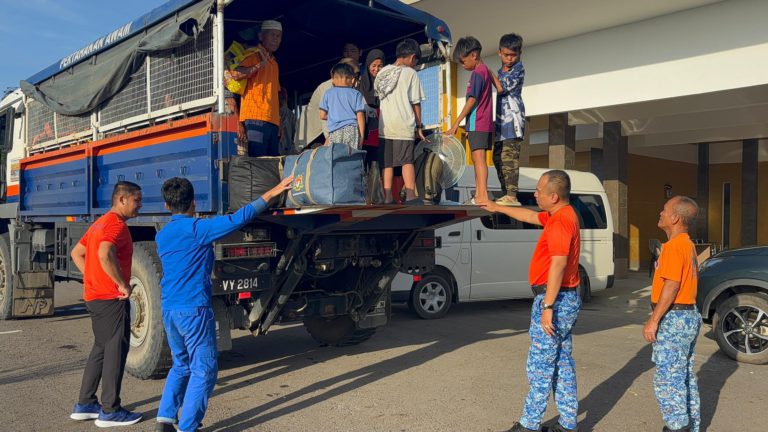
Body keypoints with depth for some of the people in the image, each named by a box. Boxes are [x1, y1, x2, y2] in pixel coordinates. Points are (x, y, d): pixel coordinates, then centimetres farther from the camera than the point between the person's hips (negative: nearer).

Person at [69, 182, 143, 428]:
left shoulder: (100, 223, 17)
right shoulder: (116, 224, -15)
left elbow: (76, 253, 23)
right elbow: (105, 254, -33)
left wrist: (93, 278, 16)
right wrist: (123, 285, -24)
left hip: (94, 296, 10)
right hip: (112, 299, -10)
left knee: (101, 348, 18)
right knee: (116, 350, -2)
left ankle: (84, 405, 24)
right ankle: (110, 411, 5)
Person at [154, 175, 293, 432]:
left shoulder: (162, 235, 12)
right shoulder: (196, 228, -12)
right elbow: (238, 219, -16)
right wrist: (271, 193, -13)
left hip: (168, 309, 8)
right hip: (194, 309, -8)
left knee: (181, 365, 21)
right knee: (203, 370, 2)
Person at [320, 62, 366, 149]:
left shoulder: (328, 93, 9)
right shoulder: (356, 94, 6)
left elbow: (322, 116, 8)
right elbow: (360, 116, 1)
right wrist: (361, 135, 6)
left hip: (334, 132, 1)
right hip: (352, 130, -1)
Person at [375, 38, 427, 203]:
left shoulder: (382, 72, 11)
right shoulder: (410, 73, -2)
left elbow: (377, 98, 11)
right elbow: (416, 103, -2)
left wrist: (380, 121, 16)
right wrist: (419, 126, 5)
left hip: (384, 126, 4)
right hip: (403, 125, -4)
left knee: (387, 162, 8)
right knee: (407, 161, -1)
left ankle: (388, 197, 8)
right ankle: (410, 195, -7)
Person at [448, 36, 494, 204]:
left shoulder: (477, 73, -11)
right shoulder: (485, 70, 17)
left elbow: (472, 100, -17)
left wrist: (456, 123, -18)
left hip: (478, 124, -10)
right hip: (483, 124, 10)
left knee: (479, 158, -14)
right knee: (477, 159, 12)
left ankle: (483, 196, -18)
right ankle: (478, 195, 16)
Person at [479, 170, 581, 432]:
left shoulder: (561, 221, -19)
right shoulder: (562, 215, 12)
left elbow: (558, 265, -26)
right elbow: (531, 216, 29)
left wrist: (547, 306, -26)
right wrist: (497, 208, 36)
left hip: (555, 300, -10)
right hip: (566, 300, 10)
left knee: (540, 366, -1)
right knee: (563, 362, 14)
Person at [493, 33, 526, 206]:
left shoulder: (518, 70, -4)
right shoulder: (501, 71, 20)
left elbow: (502, 88, -13)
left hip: (513, 119, -9)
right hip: (502, 120, 9)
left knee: (509, 156, -16)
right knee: (498, 157, 10)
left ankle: (512, 195, -18)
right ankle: (505, 194, 16)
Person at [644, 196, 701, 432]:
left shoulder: (673, 246, -17)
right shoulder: (688, 244, 15)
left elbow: (672, 285, -23)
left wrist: (654, 320, -21)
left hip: (674, 319, -11)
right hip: (689, 315, 11)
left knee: (667, 377, -5)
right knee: (685, 375, 16)